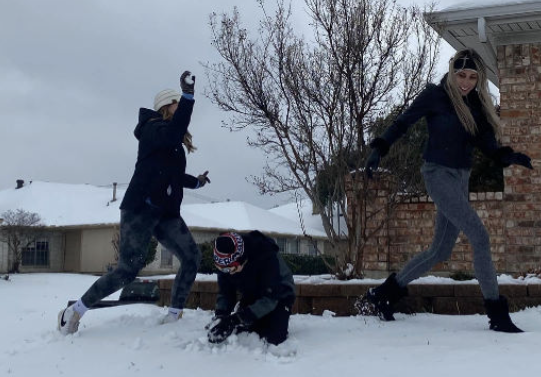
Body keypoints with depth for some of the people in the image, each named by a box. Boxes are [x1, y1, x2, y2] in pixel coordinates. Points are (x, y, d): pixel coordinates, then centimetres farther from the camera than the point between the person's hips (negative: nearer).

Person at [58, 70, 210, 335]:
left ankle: (173, 315, 0)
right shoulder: (153, 129, -5)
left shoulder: (171, 143, 21)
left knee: (192, 258, -7)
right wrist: (188, 95, -30)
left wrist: (196, 182, 20)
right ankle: (75, 311, 4)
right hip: (140, 208, -9)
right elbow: (175, 134, -29)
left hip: (166, 213, 9)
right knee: (129, 269, -11)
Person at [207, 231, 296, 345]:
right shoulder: (225, 262, -22)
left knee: (274, 338, -20)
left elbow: (270, 299, -37)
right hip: (251, 296, 4)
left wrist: (237, 319, -43)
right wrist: (220, 316, -33)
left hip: (279, 295, -4)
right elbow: (225, 293, -13)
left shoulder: (267, 257, -38)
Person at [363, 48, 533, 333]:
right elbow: (403, 122, -5)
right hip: (439, 174, -8)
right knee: (480, 238, -13)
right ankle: (498, 315, -4)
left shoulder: (475, 103, 10)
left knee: (441, 251, 10)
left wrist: (509, 156, -8)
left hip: (461, 178, 8)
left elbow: (486, 143, 9)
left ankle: (384, 293, 20)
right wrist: (379, 149, -16)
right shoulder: (435, 95, -8)